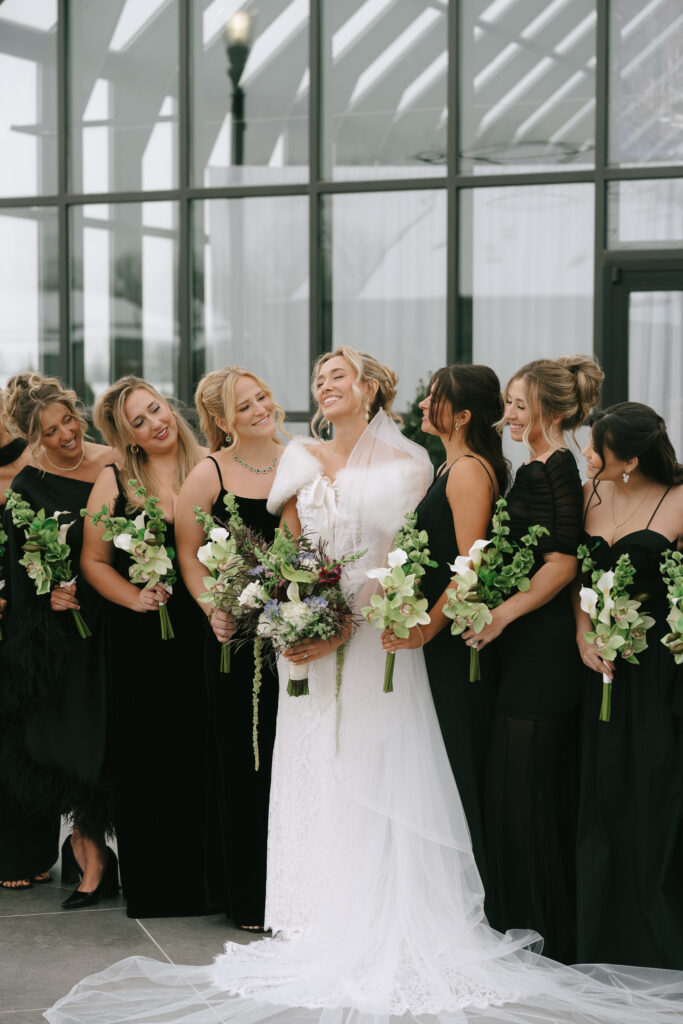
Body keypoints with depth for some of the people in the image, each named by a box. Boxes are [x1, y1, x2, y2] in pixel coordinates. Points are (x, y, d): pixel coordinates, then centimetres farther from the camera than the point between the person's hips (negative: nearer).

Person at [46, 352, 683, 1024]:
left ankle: (380, 937, 0)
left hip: (374, 638, -4)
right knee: (314, 783, 3)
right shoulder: (302, 460, 11)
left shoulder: (405, 468, -2)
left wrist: (343, 631, -17)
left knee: (374, 786, -5)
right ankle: (320, 931, 7)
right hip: (310, 638, 4)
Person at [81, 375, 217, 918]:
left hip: (204, 630, 0)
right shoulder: (115, 482, 3)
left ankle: (208, 876, 14)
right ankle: (156, 883, 15)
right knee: (147, 757, 4)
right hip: (141, 641, 0)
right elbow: (94, 560, 5)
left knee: (206, 753, 2)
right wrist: (134, 598, -9)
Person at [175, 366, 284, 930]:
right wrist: (214, 609, -12)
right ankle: (250, 899, 12)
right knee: (245, 763, 2)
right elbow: (189, 553, 1)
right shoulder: (210, 474, -2)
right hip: (238, 634, -3)